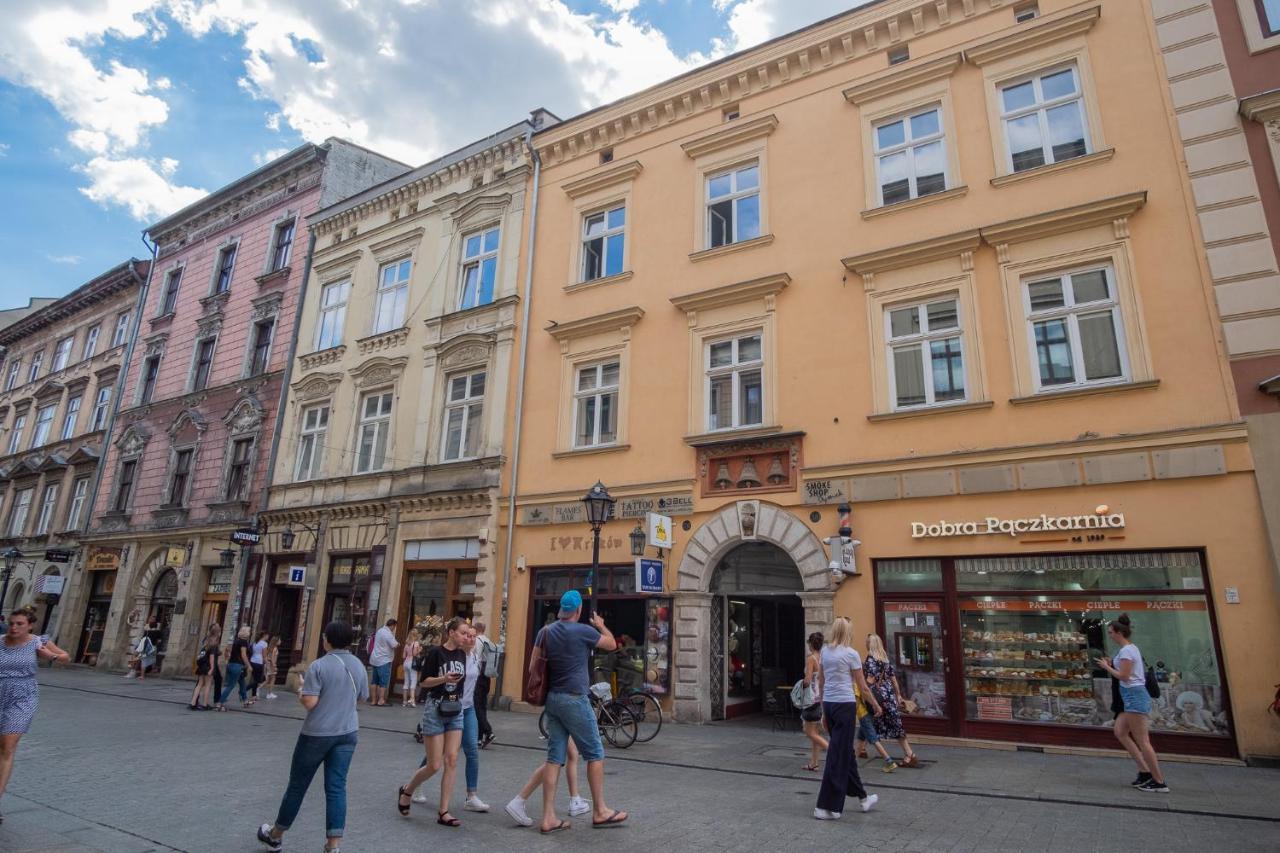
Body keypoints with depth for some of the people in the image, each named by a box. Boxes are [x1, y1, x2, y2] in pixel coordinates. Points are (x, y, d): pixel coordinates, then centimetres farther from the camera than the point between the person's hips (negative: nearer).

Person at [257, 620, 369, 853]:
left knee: (297, 785, 13)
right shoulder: (359, 666, 4)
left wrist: (300, 691, 2)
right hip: (348, 733, 4)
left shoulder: (318, 666, -14)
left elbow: (310, 703, -18)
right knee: (336, 788, 4)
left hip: (317, 733, -4)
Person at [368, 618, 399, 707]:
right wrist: (398, 644, 2)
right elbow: (395, 645, -20)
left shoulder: (380, 630, 12)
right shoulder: (388, 633, -17)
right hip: (384, 660, -9)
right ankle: (381, 700, -2)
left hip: (375, 659, 9)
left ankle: (373, 700, 15)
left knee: (375, 681, 11)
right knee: (384, 681, -2)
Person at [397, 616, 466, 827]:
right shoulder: (436, 652, -11)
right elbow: (424, 681, -10)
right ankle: (407, 791, 27)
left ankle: (443, 812, 5)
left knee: (451, 761, -2)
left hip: (456, 711, 5)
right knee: (434, 765, -1)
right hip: (435, 709, -5)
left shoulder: (462, 654, 6)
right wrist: (444, 678, -24)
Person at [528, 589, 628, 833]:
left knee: (555, 757, 9)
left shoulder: (545, 631, 5)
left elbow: (533, 665, 8)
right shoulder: (583, 631, -12)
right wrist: (601, 626, 21)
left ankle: (548, 818, 9)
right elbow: (612, 645, 4)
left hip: (552, 699, 6)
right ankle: (600, 811, 16)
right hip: (574, 699, -6)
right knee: (595, 754, 7)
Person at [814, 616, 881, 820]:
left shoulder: (825, 651, 7)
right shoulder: (851, 653, -10)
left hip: (829, 704, 7)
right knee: (839, 755, -1)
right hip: (845, 705, -7)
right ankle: (827, 807, 2)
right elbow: (862, 687, -5)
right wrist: (876, 705, 11)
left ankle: (862, 797, 32)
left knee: (846, 751, 18)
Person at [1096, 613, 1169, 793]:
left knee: (1142, 741, -4)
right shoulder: (1131, 648, 14)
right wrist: (1112, 665, 7)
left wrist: (1106, 667, -7)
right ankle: (1145, 771, 15)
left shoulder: (1126, 650, -16)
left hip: (1134, 696, -10)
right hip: (1132, 696, 10)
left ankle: (1160, 782, 3)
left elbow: (1124, 676, -20)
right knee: (1120, 732, 12)